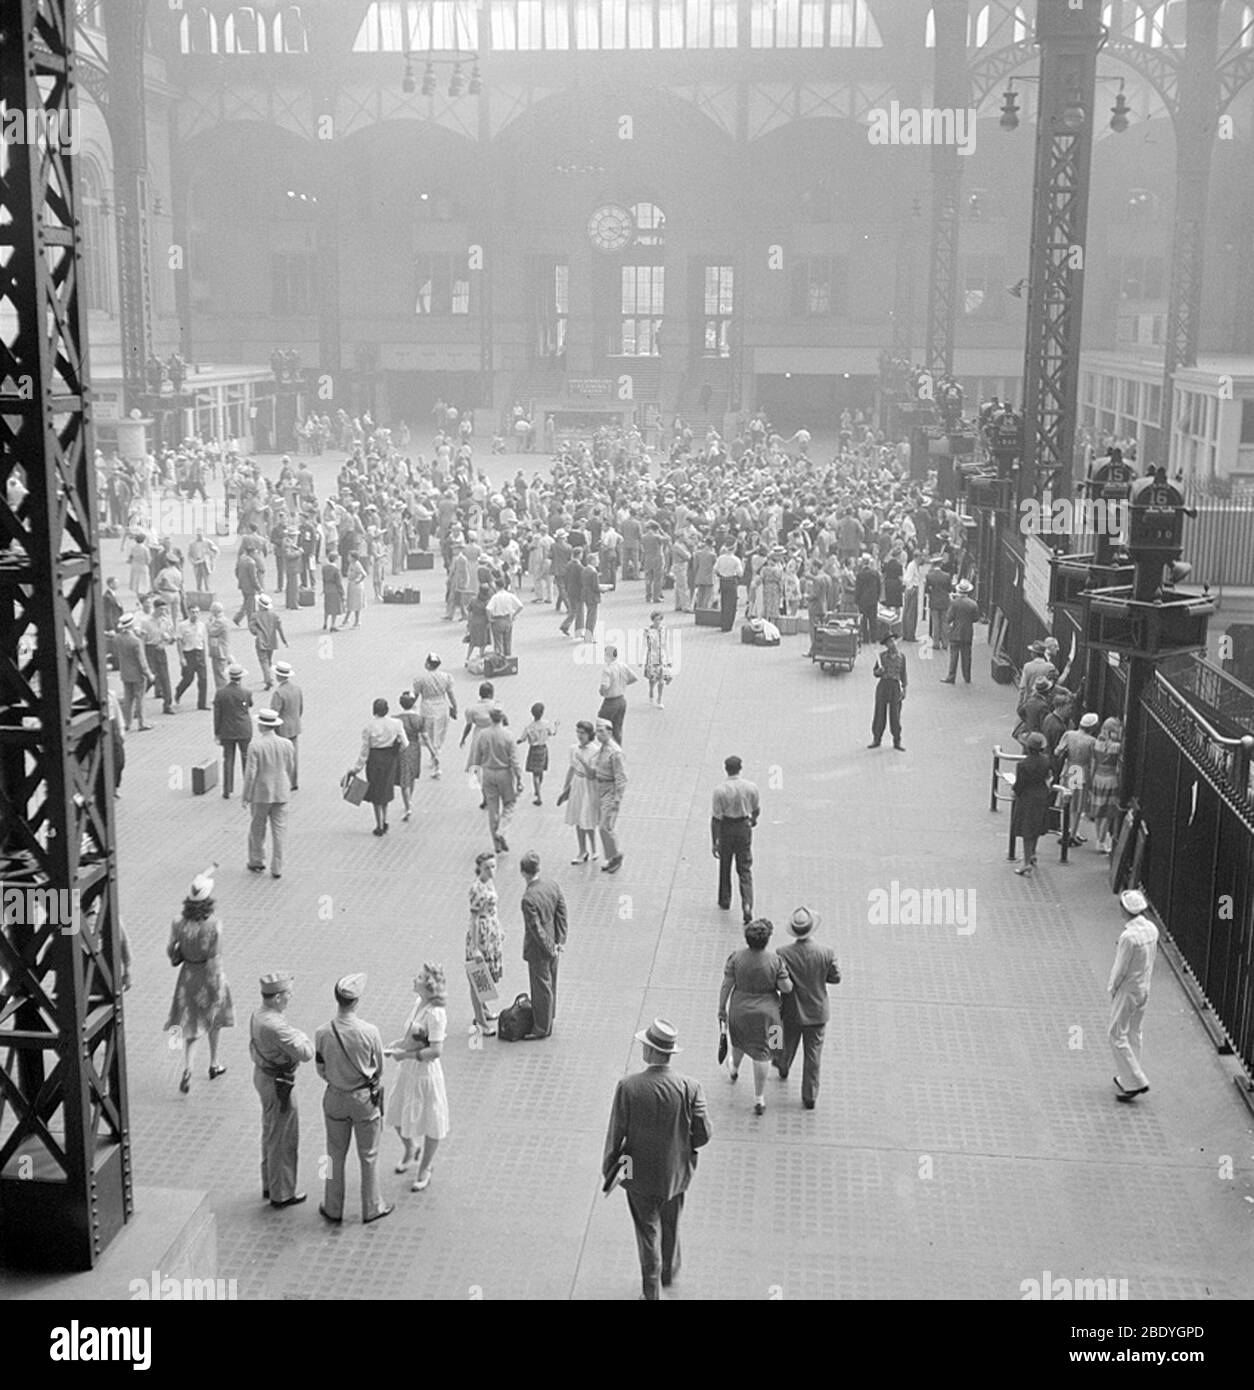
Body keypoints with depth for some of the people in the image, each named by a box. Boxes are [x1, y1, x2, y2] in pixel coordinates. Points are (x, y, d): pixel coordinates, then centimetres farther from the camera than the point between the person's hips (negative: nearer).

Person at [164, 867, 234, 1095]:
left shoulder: (179, 924, -14)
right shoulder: (214, 925, -23)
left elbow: (170, 951, -3)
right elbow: (216, 957, -17)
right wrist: (219, 985, -6)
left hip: (188, 975, 2)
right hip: (209, 974, -2)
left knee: (191, 1026, 12)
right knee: (213, 1020, 22)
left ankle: (187, 1068, -7)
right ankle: (213, 1065, 36)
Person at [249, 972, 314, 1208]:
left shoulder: (258, 1014, -2)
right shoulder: (275, 1026, -32)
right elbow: (306, 1053, -28)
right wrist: (300, 1035, -10)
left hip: (262, 1074, 9)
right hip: (278, 1084, -9)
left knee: (270, 1133, 24)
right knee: (283, 1139, 7)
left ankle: (269, 1184, 40)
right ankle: (281, 1193, 21)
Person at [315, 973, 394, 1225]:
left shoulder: (322, 1033, -17)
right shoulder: (369, 1032, -24)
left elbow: (321, 1070, -3)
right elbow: (379, 1069, -9)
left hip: (335, 1098, 2)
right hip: (365, 1099, -2)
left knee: (335, 1155, 19)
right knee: (369, 1156, 16)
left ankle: (333, 1210, 31)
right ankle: (371, 1208, 29)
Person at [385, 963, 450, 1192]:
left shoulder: (435, 1013, -26)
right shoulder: (419, 1003, -1)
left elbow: (436, 1050, -28)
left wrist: (406, 1054, -23)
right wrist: (397, 1045, 0)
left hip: (425, 1071, -8)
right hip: (407, 1070, 8)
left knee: (430, 1122, 12)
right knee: (397, 1117, 21)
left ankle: (424, 1169, 31)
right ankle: (410, 1148, 51)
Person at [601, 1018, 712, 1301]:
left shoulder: (627, 1087, -22)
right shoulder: (690, 1087, -19)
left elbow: (616, 1134, -15)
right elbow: (703, 1134, -13)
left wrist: (608, 1169, 2)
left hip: (640, 1175, -2)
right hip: (676, 1173, 2)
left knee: (648, 1232, 17)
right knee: (671, 1227, 27)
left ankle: (652, 1292, 26)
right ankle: (669, 1274, 48)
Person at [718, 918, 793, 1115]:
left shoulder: (736, 957, -16)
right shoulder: (775, 960, -21)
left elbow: (726, 986, -10)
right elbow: (786, 988, -16)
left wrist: (721, 1009, 2)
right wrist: (785, 975, 5)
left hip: (740, 1011, 2)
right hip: (765, 1012, -2)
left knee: (739, 1041, 30)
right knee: (761, 1053, 8)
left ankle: (734, 1069, 60)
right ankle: (759, 1098, 14)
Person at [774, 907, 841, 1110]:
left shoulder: (783, 954, -22)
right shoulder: (826, 953, -21)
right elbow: (835, 978, -8)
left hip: (791, 1011, 1)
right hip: (817, 1013, -1)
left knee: (788, 1043, 29)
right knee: (813, 1055, 12)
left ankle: (782, 1067, 58)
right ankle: (810, 1097, 20)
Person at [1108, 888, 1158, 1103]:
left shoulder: (1129, 936, -28)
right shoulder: (1152, 929, -3)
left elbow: (1120, 968, -20)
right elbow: (1152, 959, 7)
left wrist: (1113, 988, -4)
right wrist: (1146, 982, 16)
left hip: (1127, 990, -8)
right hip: (1144, 988, 8)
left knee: (1118, 1036, 2)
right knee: (1134, 1033, 19)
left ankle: (1136, 1082, 0)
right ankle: (1127, 1077, 30)